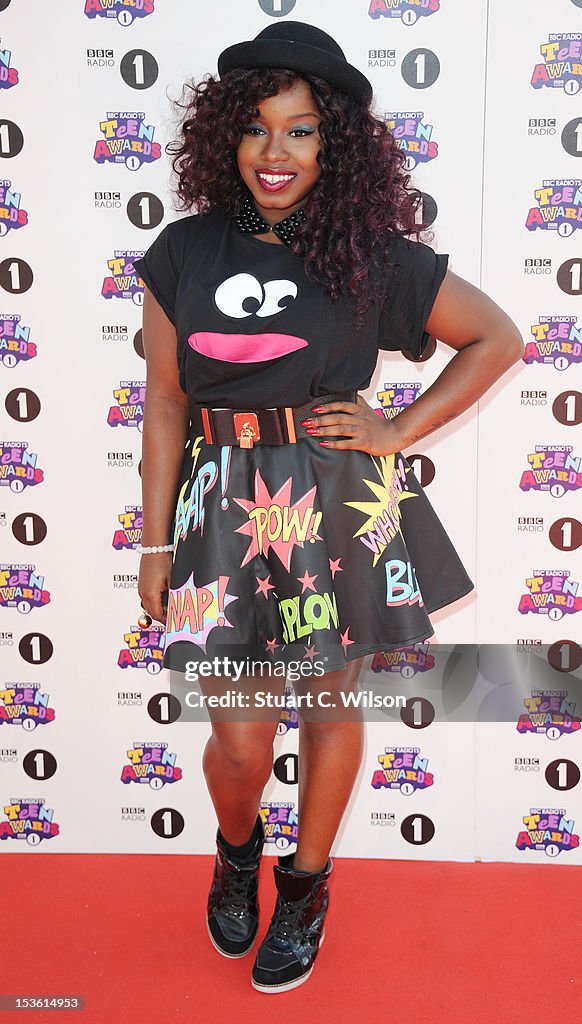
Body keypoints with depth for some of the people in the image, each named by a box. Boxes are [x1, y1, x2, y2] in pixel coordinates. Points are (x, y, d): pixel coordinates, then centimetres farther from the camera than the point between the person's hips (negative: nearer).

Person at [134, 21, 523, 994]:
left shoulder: (375, 254, -3)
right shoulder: (185, 253, 2)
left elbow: (497, 338, 7)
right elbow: (165, 403, 4)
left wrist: (402, 429, -3)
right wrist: (156, 543, 3)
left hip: (340, 507, 0)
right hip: (225, 504, 1)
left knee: (330, 709, 14)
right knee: (239, 738, 6)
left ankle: (306, 886, 40)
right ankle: (237, 848, 42)